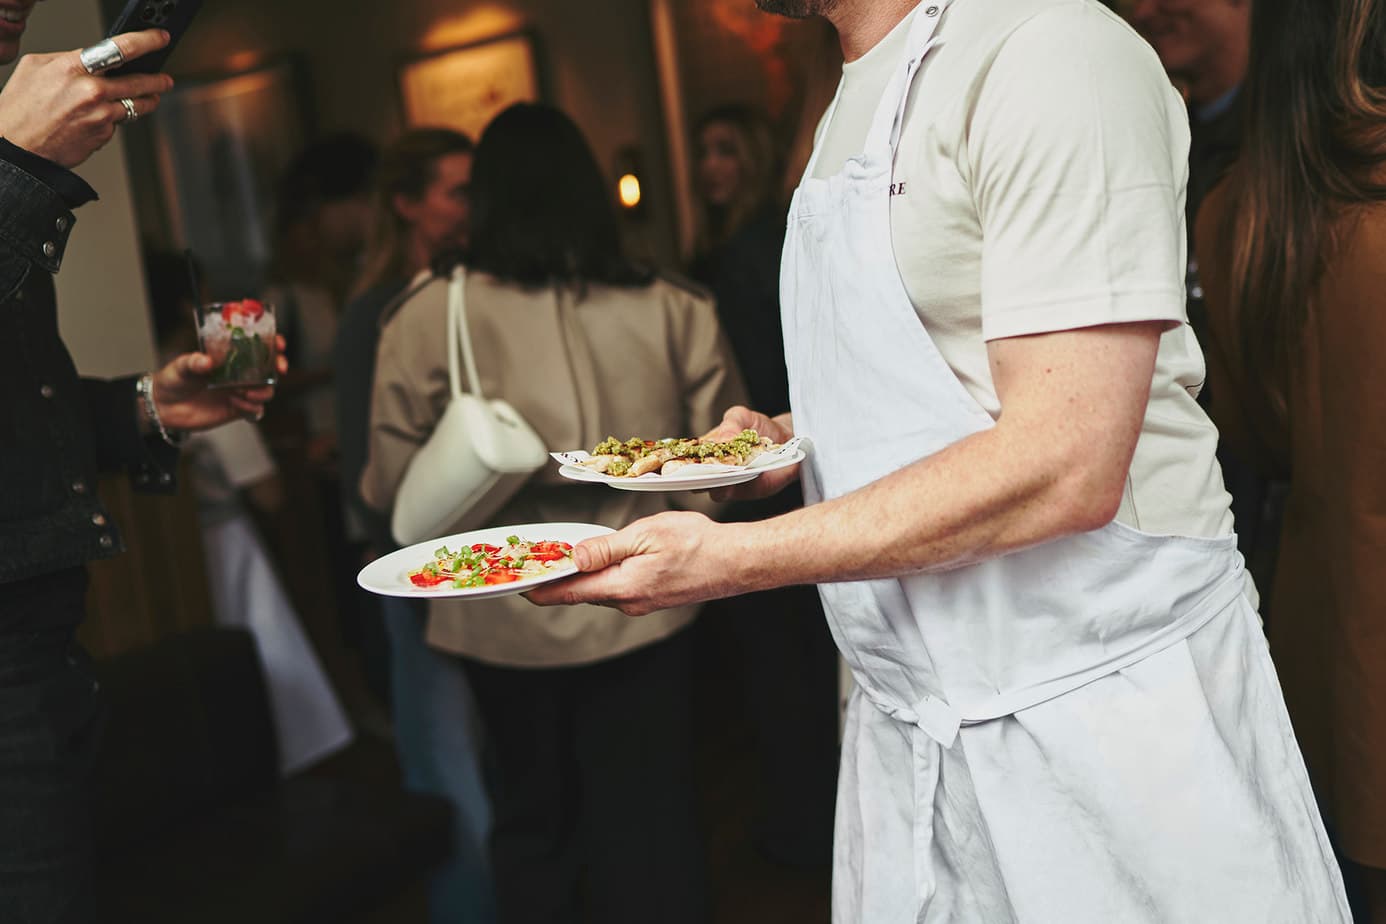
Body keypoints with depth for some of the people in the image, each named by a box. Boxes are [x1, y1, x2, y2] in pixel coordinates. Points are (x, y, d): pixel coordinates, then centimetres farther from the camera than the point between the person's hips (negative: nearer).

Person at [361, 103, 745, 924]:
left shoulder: (427, 318, -10)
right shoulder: (672, 311, -6)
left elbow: (392, 487, -6)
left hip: (505, 621, 0)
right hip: (641, 610, 0)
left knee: (533, 822, 21)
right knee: (649, 830, 11)